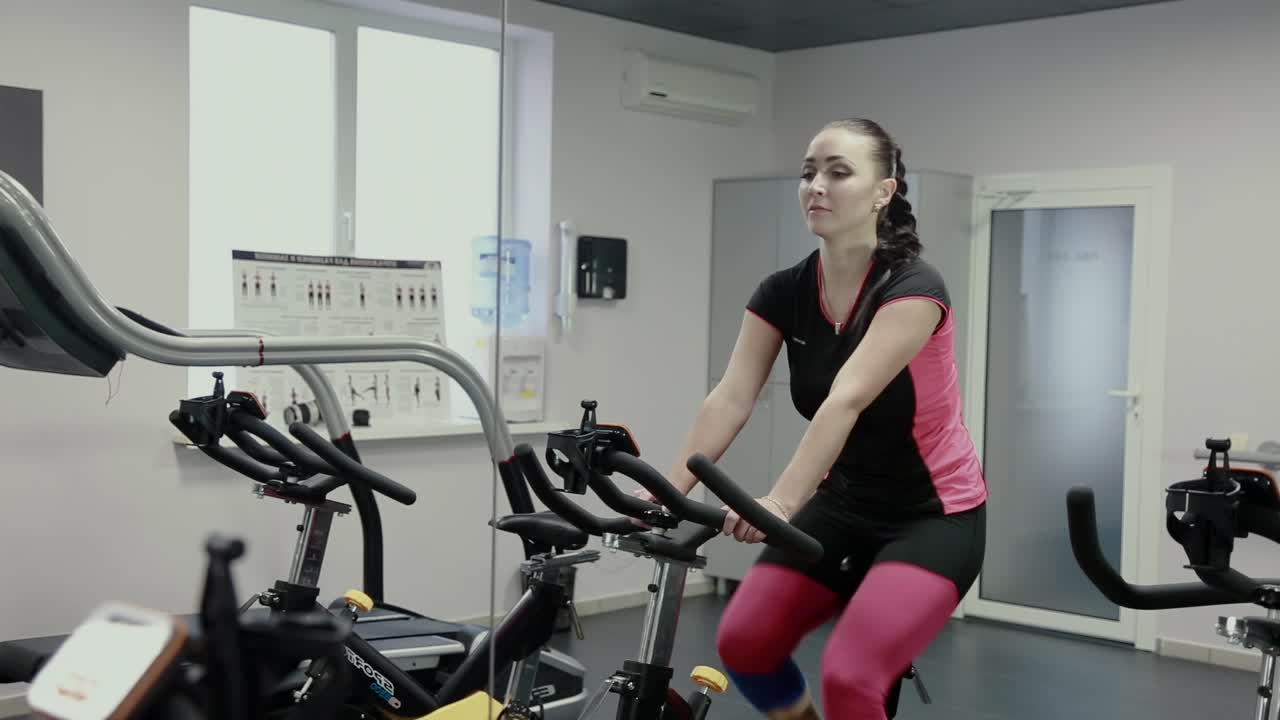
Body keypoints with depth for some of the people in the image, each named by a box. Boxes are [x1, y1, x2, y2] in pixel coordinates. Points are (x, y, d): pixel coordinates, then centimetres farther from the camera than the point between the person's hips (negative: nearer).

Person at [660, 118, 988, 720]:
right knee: (742, 643, -6)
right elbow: (730, 399, -15)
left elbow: (846, 400, -36)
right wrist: (668, 491, -28)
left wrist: (782, 501, -47)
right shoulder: (782, 293, -5)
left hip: (933, 516, -6)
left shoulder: (913, 285, -22)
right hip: (844, 506, 6)